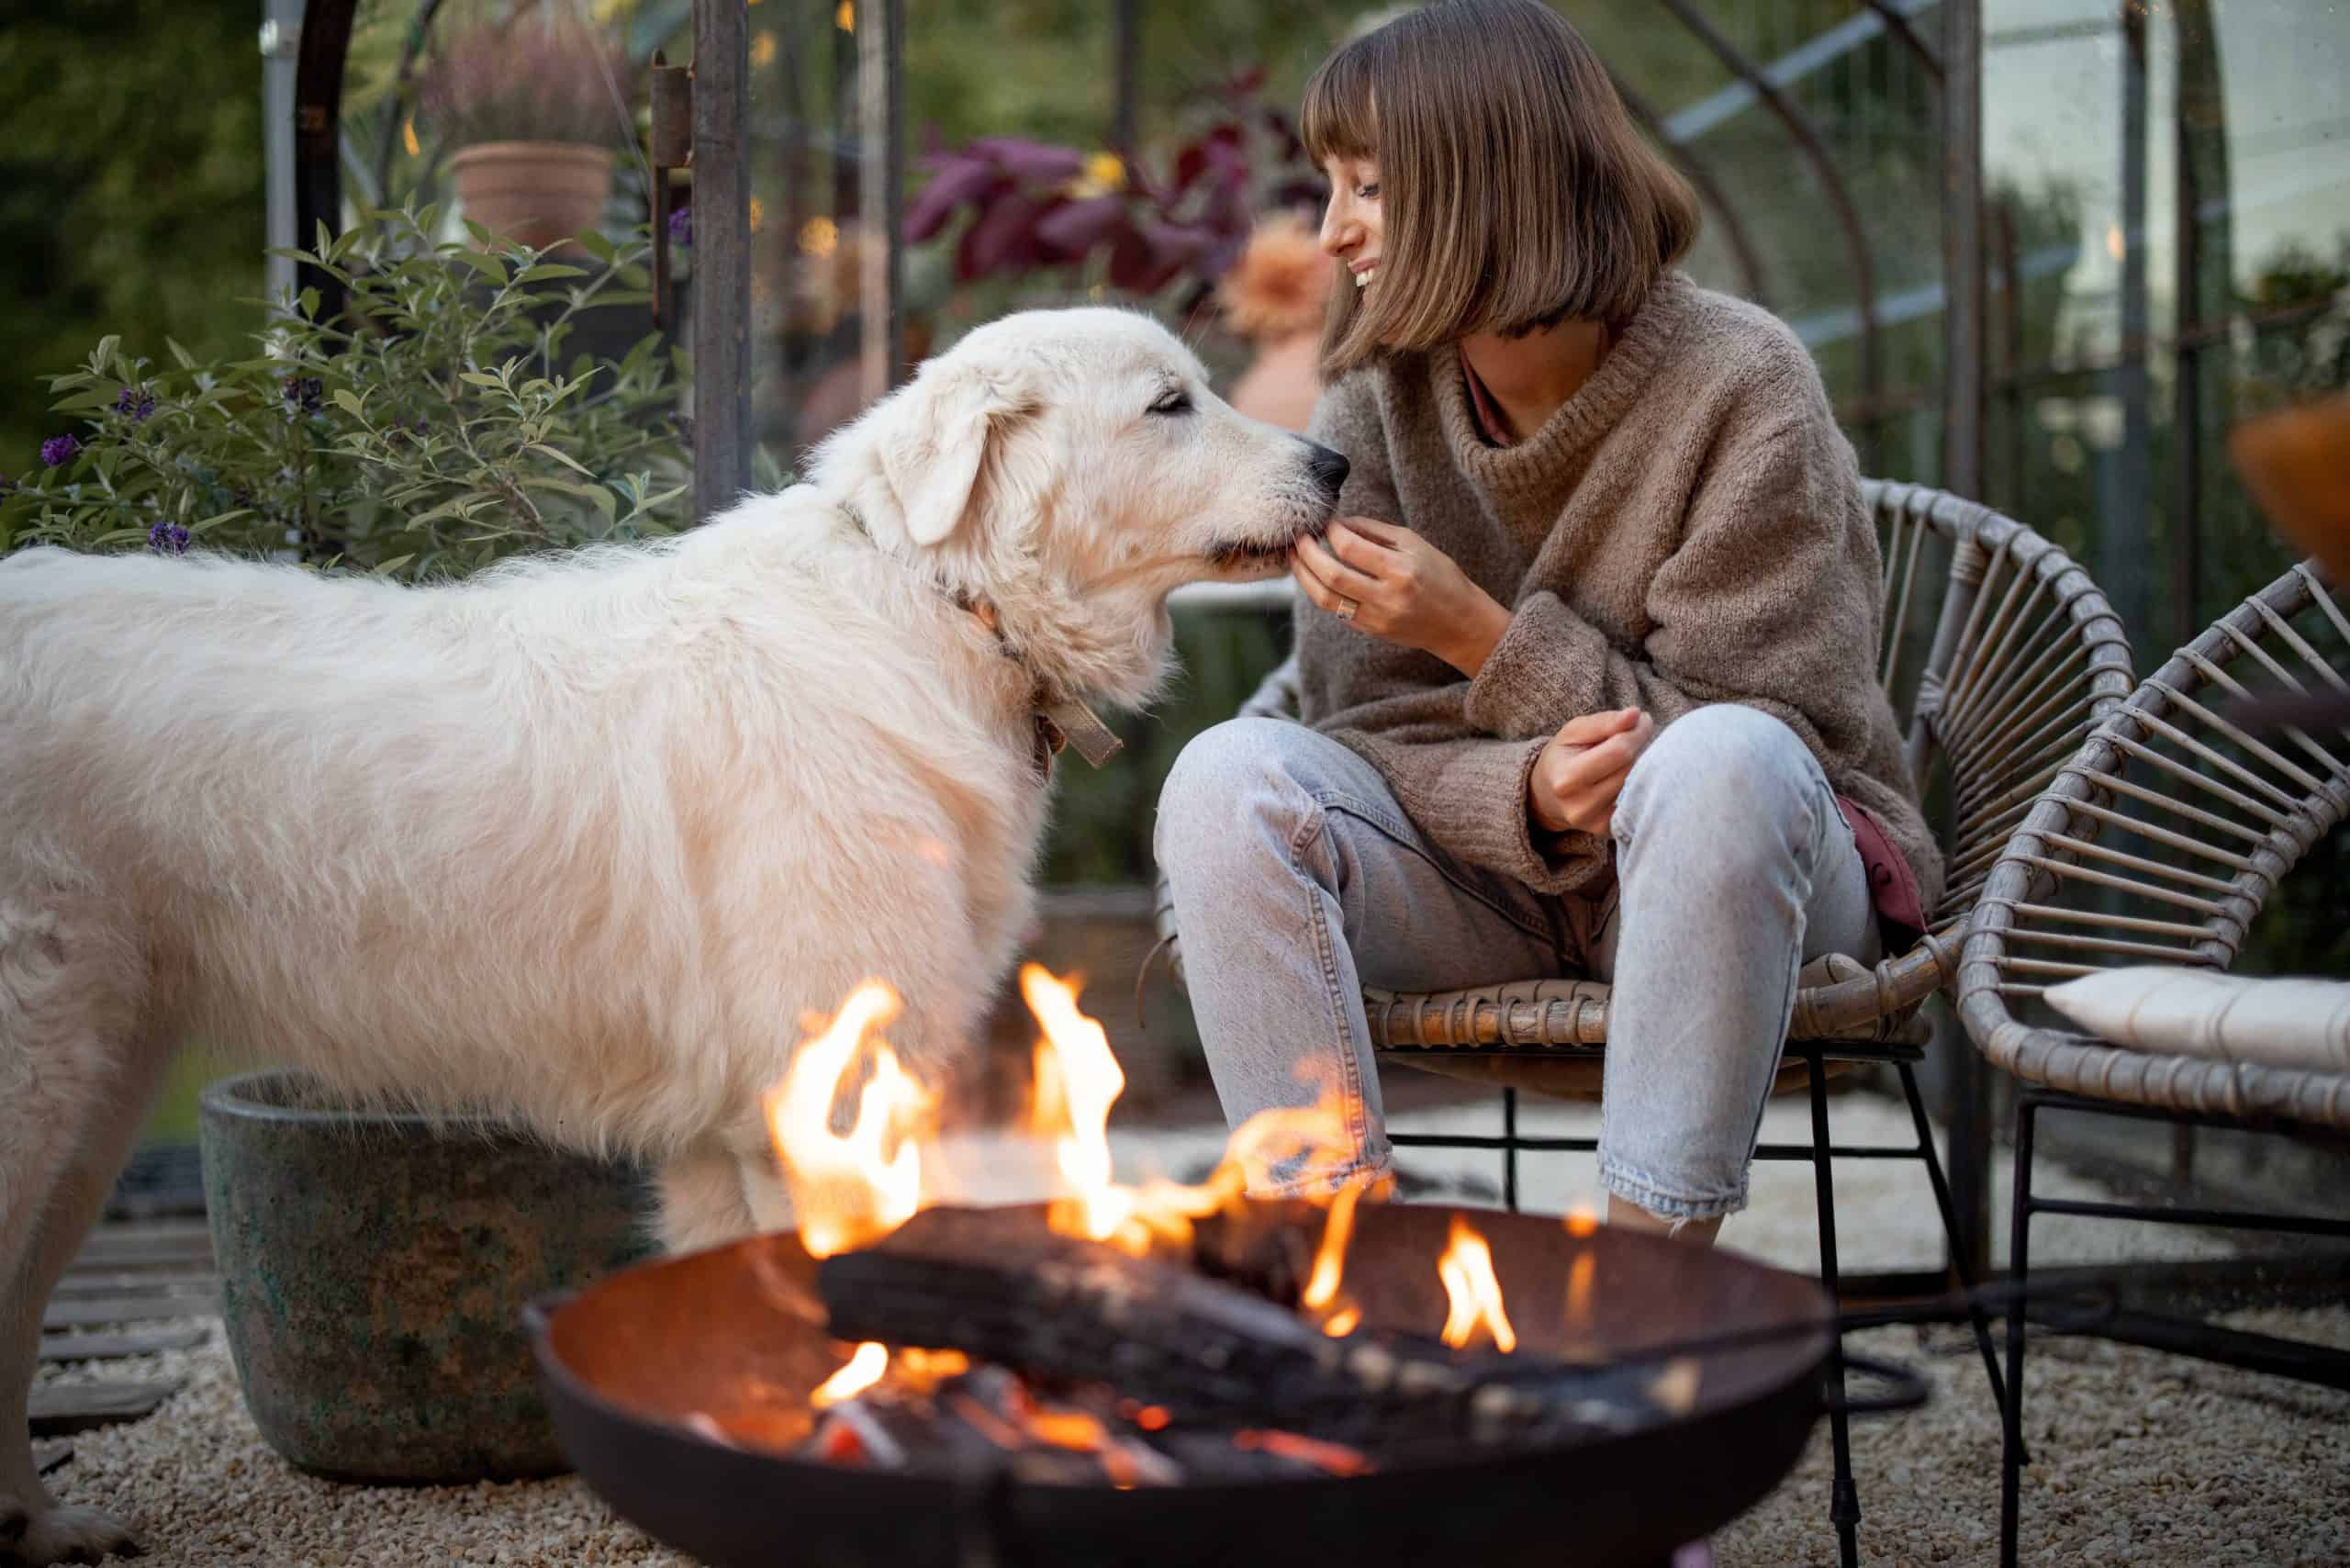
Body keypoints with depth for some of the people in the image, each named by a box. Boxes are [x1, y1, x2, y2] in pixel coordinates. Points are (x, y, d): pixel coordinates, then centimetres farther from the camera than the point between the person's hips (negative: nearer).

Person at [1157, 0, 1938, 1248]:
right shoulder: (1372, 405, -3)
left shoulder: (1743, 387, -15)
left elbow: (1744, 751, -15)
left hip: (1736, 877, -3)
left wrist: (1481, 638, -22)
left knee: (1721, 765, -37)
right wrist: (1522, 791, -26)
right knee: (1227, 780, -23)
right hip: (1488, 868, 3)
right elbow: (1371, 727, -4)